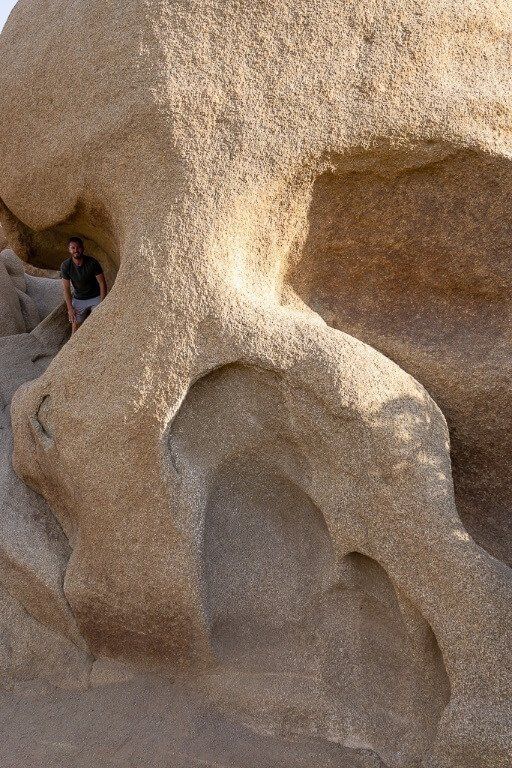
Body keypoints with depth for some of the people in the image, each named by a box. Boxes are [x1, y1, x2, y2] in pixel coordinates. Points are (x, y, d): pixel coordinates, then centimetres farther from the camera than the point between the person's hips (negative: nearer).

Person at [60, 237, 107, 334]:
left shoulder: (92, 262, -18)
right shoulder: (65, 266, -14)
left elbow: (102, 283, -12)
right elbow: (66, 288, -8)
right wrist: (70, 308, -12)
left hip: (95, 298, -2)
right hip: (78, 299, 2)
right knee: (75, 324, -3)